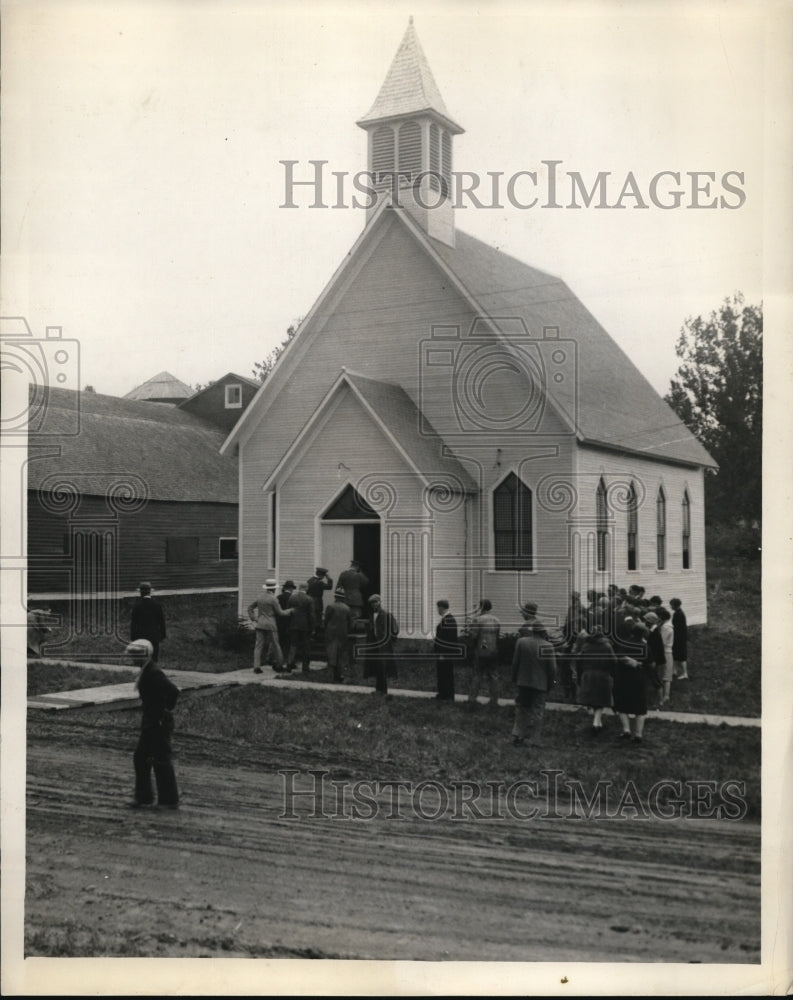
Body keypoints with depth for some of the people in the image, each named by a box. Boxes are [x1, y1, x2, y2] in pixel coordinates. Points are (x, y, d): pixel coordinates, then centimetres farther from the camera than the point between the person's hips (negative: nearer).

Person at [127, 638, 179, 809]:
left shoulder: (153, 673, -20)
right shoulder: (146, 671, 10)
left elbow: (173, 691, -31)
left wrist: (167, 710, -18)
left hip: (159, 723, -10)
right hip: (150, 722, 10)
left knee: (161, 760, -2)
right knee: (140, 758, 15)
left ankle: (170, 801, 7)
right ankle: (143, 796, 25)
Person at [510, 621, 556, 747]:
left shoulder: (521, 642, -6)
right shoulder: (547, 646, -11)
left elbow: (515, 662, 1)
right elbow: (552, 668, -7)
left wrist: (514, 678, 12)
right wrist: (551, 683, 7)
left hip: (523, 682, 2)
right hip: (540, 684, -2)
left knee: (521, 709, 16)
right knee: (537, 712, 5)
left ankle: (518, 736, 11)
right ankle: (534, 741, 5)